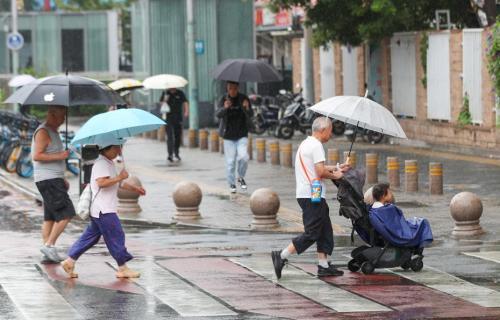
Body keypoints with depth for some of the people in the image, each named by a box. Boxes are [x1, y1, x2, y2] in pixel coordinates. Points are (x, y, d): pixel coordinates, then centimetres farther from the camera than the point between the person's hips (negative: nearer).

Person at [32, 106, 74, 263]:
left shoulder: (53, 132, 20)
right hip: (48, 179, -10)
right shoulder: (43, 132, -12)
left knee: (50, 217, 8)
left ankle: (48, 254, 8)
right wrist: (59, 156, -22)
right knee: (66, 213, -14)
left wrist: (62, 179, 24)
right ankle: (49, 245, -13)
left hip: (54, 179, 10)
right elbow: (37, 156, -20)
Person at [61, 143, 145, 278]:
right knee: (116, 236, -5)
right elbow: (101, 182, -28)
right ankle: (122, 268, 0)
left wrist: (134, 188, 25)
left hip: (103, 210, 11)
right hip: (103, 211, -11)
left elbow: (117, 183, 30)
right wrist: (120, 177, -22)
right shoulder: (101, 164, -15)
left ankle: (70, 261, 12)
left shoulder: (109, 163, 19)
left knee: (90, 236, 12)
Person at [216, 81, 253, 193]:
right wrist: (225, 108, -37)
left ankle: (241, 177, 10)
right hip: (228, 135, 0)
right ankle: (232, 184, 17)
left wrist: (247, 108, -34)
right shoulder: (224, 100, -3)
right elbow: (218, 114, -16)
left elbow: (250, 115, -12)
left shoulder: (243, 99, -3)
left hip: (242, 135, 0)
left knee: (243, 157, -16)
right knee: (230, 161, 0)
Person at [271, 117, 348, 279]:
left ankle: (324, 265, 13)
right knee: (312, 233, -8)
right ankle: (281, 256, -10)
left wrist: (337, 167, 27)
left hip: (306, 194, 10)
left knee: (325, 231, 13)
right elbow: (321, 171, -20)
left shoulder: (306, 143, 18)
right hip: (313, 196, -10)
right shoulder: (316, 145, -14)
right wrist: (335, 175, -3)